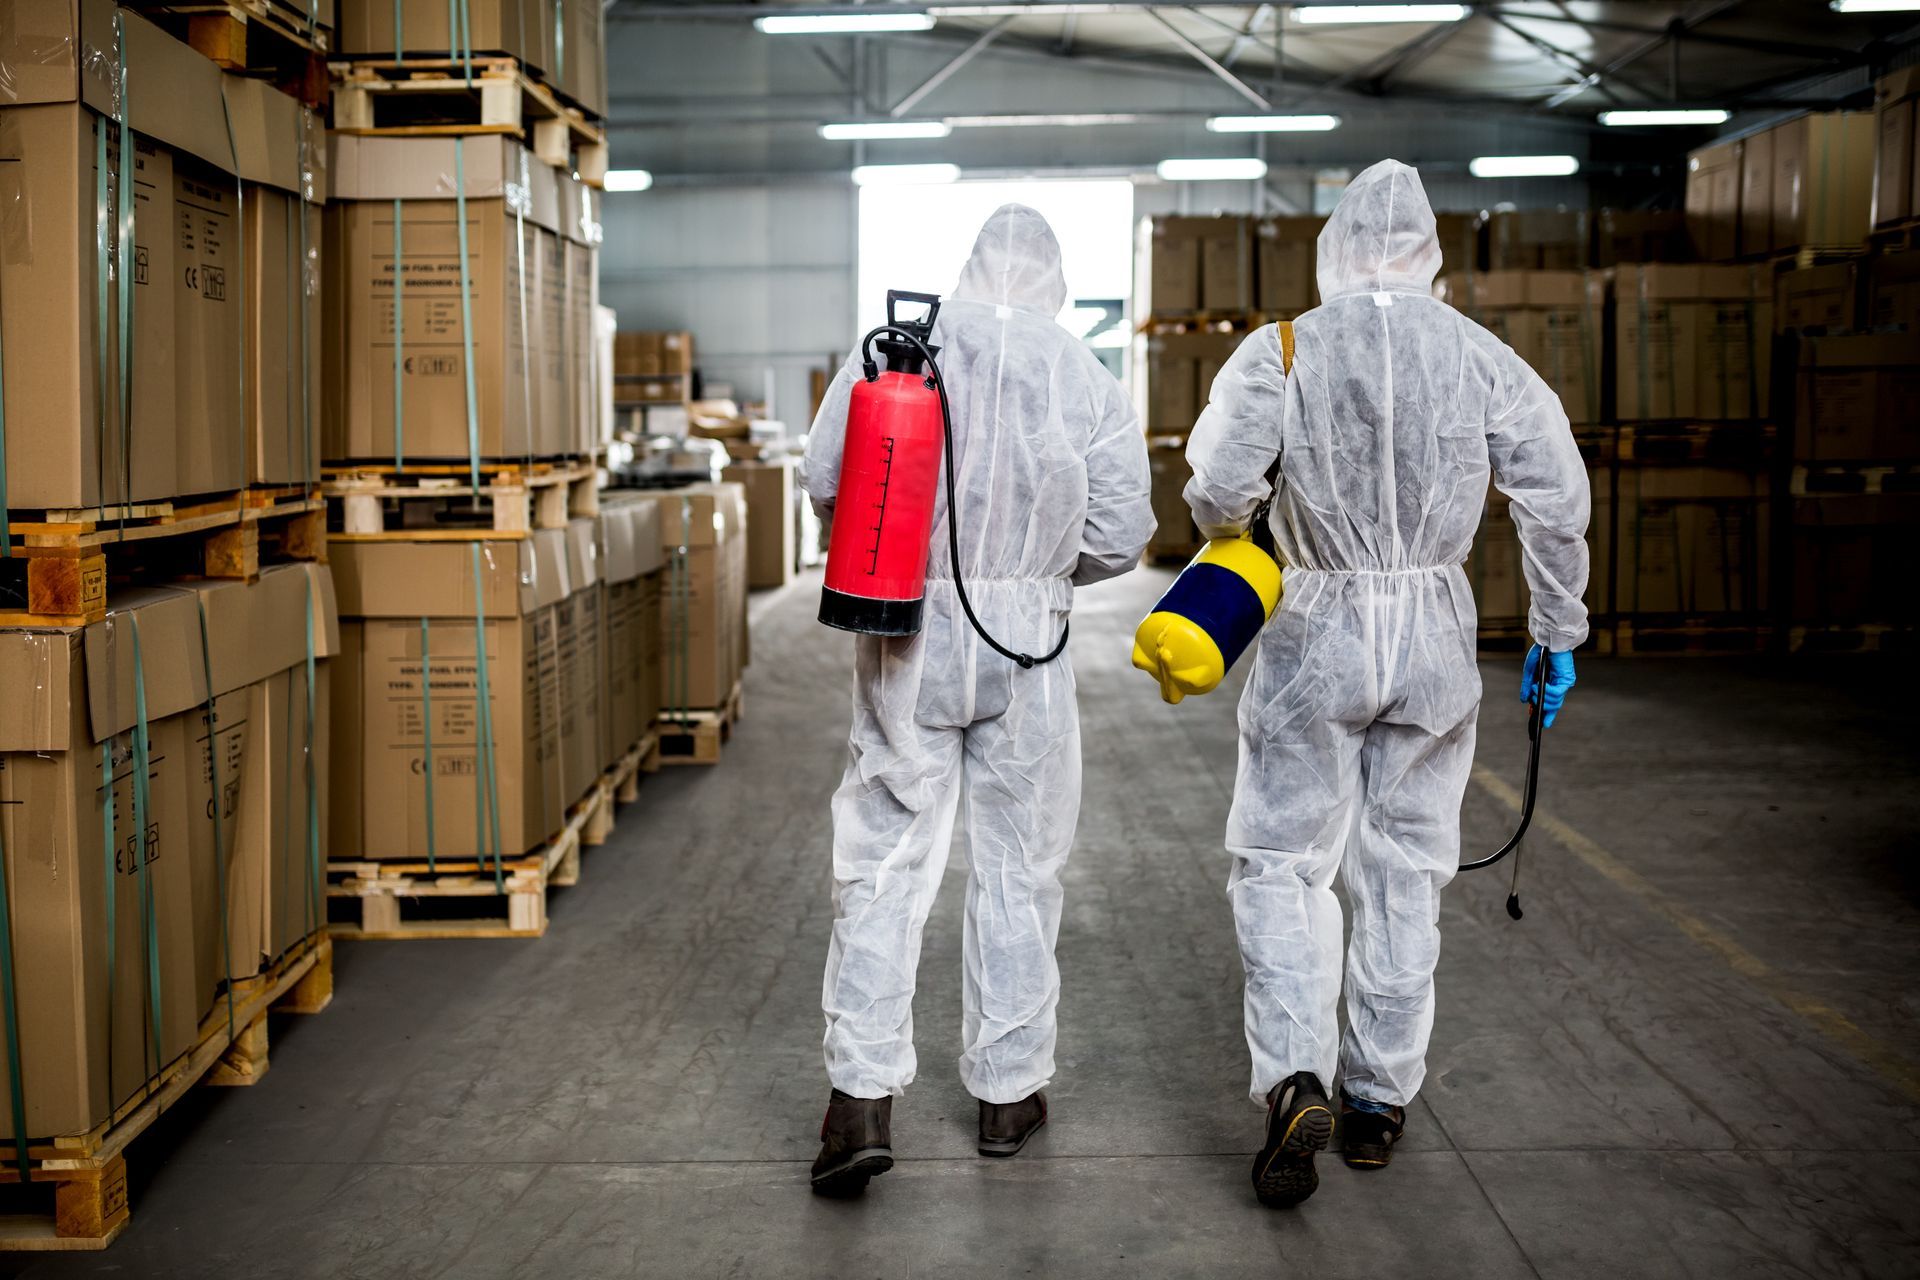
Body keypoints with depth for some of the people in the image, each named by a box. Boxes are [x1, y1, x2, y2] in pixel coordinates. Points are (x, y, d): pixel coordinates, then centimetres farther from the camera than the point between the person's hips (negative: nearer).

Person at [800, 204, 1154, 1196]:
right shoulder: (1089, 381, -2)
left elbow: (825, 480, -2)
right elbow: (1120, 537, -2)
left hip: (906, 632, 0)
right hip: (1024, 646, 0)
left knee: (884, 862, 6)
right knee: (1019, 866, 12)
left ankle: (863, 1096, 0)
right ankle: (1008, 1089, 23)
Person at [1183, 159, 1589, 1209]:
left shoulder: (1280, 352, -8)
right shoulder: (1483, 358, -1)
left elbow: (1216, 495, -12)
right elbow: (1556, 501, -2)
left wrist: (1233, 535, 12)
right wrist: (1556, 633, 8)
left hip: (1317, 631, -2)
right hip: (1435, 634, 3)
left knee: (1279, 862, 8)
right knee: (1404, 873, 12)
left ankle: (1296, 1081, -9)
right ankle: (1379, 1100, 21)